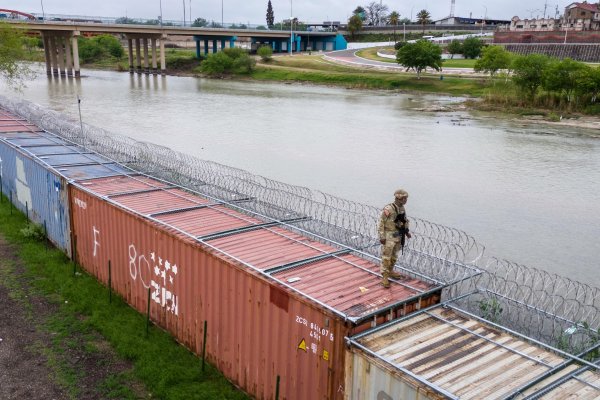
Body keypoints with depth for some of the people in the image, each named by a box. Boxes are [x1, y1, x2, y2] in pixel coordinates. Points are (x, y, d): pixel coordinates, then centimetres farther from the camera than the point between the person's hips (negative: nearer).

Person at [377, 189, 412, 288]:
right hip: (389, 236, -8)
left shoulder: (402, 208, 2)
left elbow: (405, 220, 19)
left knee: (394, 255, 19)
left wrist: (406, 231, 12)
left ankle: (390, 271, 35)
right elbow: (381, 223, -18)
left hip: (398, 236, 8)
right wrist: (382, 237, -19)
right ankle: (384, 277, 3)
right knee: (386, 256, -3)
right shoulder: (388, 209, -22)